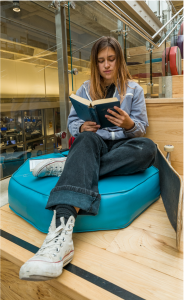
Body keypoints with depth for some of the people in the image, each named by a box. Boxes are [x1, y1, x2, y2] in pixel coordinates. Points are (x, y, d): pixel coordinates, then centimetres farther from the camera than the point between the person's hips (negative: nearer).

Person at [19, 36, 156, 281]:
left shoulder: (134, 89, 11)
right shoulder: (86, 89, 14)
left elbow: (141, 129, 5)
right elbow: (72, 123, 7)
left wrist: (129, 124, -20)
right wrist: (82, 127, -17)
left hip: (122, 146, 1)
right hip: (94, 144, 0)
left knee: (148, 147, -33)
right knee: (87, 139, -37)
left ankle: (67, 166, -32)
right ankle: (62, 227, -56)